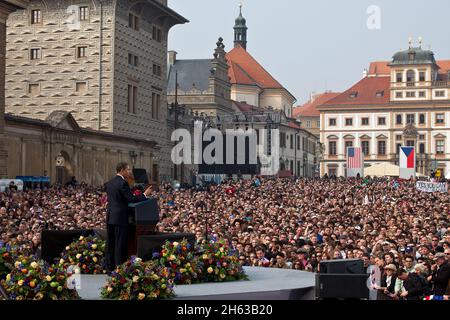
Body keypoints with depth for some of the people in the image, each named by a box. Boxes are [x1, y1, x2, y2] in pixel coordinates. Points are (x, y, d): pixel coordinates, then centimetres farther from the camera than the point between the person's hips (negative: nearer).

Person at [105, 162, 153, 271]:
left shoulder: (109, 183, 12)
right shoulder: (123, 183, -15)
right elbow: (131, 199, -17)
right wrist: (145, 195, -7)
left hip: (110, 216, 8)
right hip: (120, 217, -8)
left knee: (110, 243, 12)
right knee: (120, 243, -4)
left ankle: (110, 267, 18)